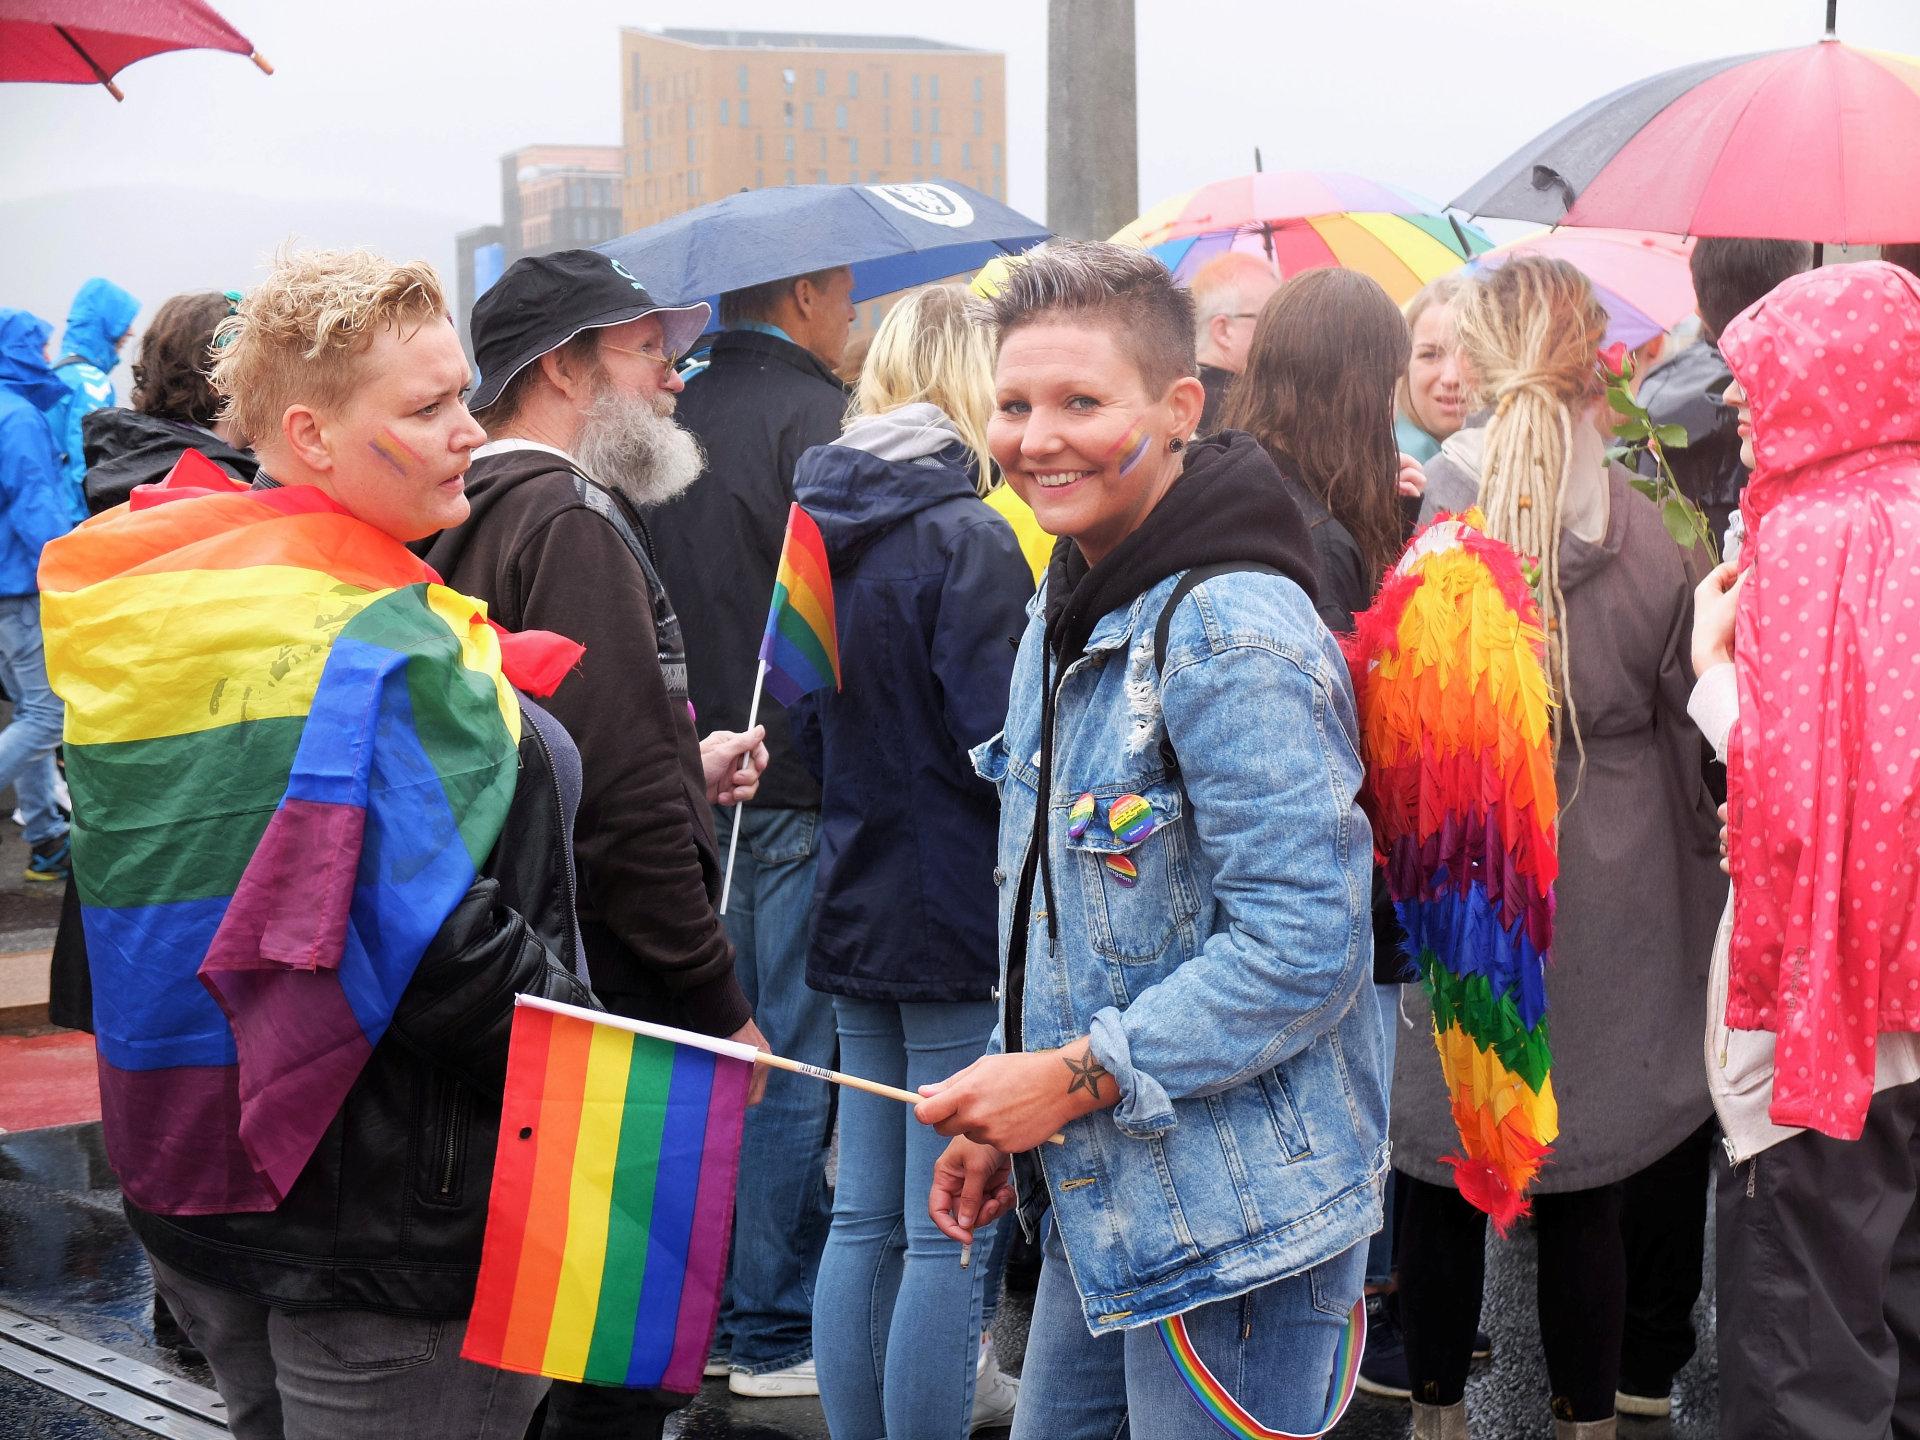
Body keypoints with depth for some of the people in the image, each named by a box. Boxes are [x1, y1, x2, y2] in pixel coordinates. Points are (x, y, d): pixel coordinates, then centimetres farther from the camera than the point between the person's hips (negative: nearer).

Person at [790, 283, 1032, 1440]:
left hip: (859, 904, 8)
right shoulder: (969, 540, -16)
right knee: (947, 1233, -2)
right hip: (963, 924, -8)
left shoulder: (830, 527, 8)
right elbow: (1002, 740, -20)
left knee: (866, 1220, 14)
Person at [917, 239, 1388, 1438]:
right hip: (1103, 1206, 9)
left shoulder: (1234, 633, -20)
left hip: (1232, 1225, -9)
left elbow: (1305, 940, -24)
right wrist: (1003, 1112, 16)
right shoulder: (1070, 611, 12)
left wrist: (1078, 1077, -21)